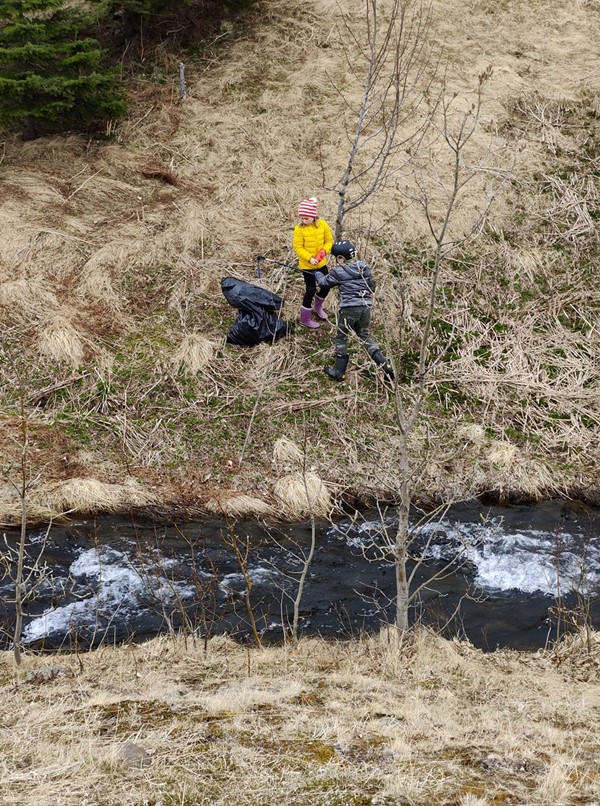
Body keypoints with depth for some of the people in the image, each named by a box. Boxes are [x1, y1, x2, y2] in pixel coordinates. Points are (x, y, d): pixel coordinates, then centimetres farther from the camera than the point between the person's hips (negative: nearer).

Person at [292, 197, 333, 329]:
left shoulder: (322, 224, -8)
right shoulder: (299, 229, -17)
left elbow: (329, 240, 0)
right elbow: (298, 248, -15)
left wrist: (324, 250, -19)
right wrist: (309, 258, -27)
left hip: (321, 263, 4)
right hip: (307, 265, -4)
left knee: (326, 286, 15)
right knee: (311, 290, -1)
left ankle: (317, 306, 43)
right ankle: (305, 318, 14)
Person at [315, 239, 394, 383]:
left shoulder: (338, 272, -9)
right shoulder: (365, 267, 5)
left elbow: (324, 282, 6)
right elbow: (372, 286, 14)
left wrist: (318, 274, 27)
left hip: (349, 309, -5)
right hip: (366, 307, 5)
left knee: (341, 339, 12)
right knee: (365, 337, 17)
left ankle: (339, 372, 18)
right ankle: (386, 366, 5)